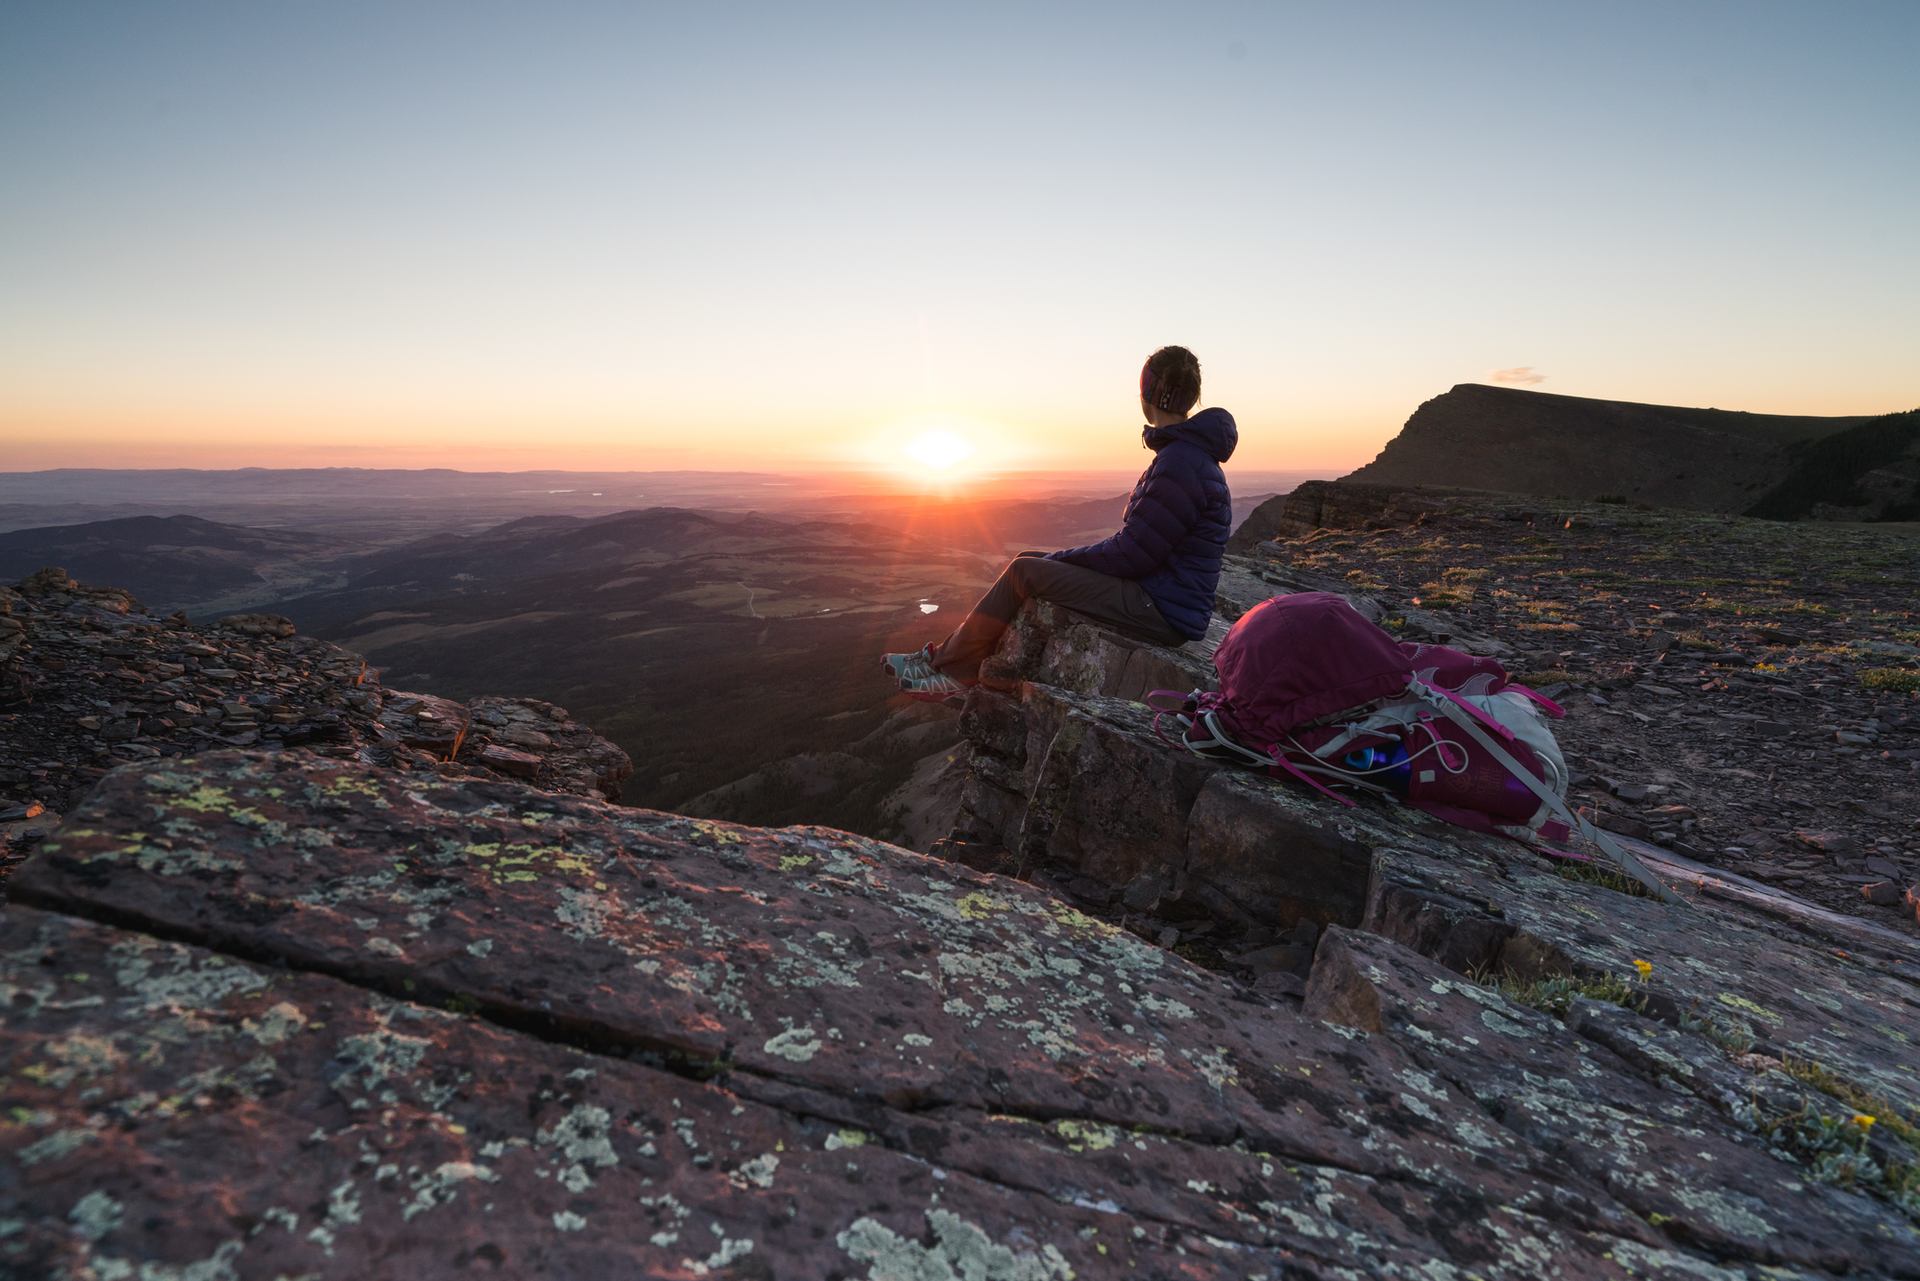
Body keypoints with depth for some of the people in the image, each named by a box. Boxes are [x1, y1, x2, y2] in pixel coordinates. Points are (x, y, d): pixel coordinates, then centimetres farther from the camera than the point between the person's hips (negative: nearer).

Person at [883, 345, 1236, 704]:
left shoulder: (1182, 463, -20)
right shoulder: (1186, 452, 13)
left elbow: (1132, 552, -20)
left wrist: (1061, 558, -7)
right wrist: (1062, 559, 9)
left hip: (1164, 613, -10)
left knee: (1025, 571, -11)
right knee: (1028, 561, 7)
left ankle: (947, 668, 4)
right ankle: (954, 665, 7)